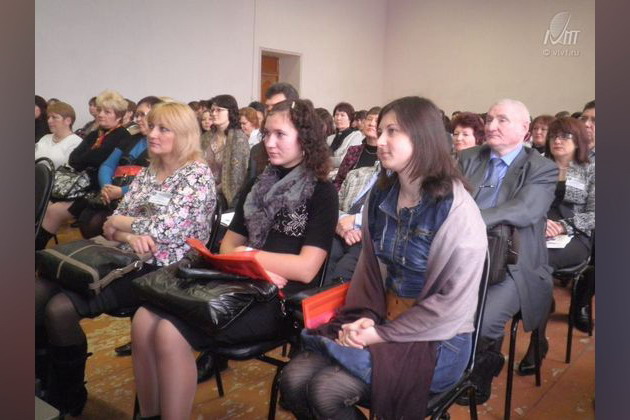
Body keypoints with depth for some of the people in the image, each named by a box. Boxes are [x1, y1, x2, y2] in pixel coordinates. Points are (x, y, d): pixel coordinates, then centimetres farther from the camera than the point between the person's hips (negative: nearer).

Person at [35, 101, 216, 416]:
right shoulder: (148, 172, 16)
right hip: (127, 259, 8)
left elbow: (166, 229, -20)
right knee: (40, 292, -10)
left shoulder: (198, 175, -8)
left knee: (60, 308, -21)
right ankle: (42, 381, 6)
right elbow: (113, 224, 11)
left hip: (162, 271, -8)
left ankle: (68, 401, 1)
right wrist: (130, 236, -13)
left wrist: (121, 222, -4)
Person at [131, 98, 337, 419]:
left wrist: (247, 254, -6)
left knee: (171, 332, -25)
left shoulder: (322, 193, -3)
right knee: (145, 320, -17)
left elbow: (305, 269, -13)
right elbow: (228, 244, 14)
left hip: (278, 299, -6)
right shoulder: (257, 185, 17)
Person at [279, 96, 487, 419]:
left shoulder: (456, 210, -18)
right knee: (293, 379, -11)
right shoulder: (381, 196, 3)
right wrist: (365, 319, -9)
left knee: (327, 391, -22)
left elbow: (454, 303, -19)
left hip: (434, 340, -6)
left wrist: (381, 334, -16)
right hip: (382, 323, 6)